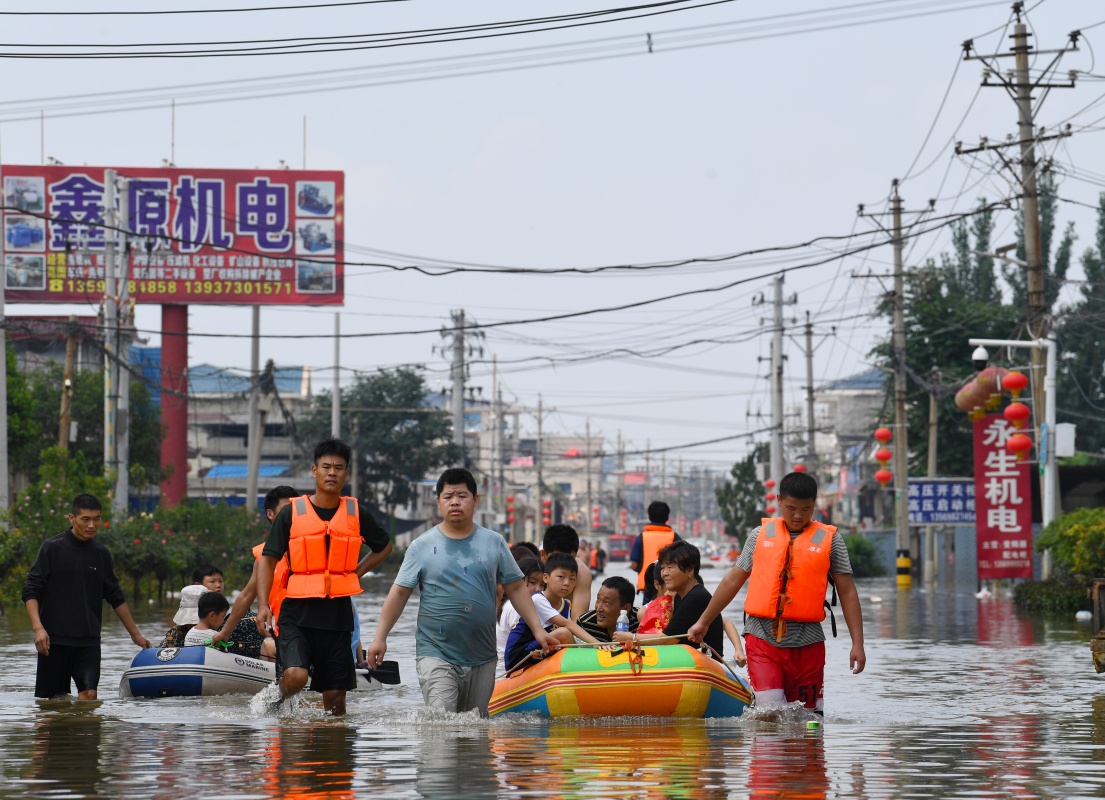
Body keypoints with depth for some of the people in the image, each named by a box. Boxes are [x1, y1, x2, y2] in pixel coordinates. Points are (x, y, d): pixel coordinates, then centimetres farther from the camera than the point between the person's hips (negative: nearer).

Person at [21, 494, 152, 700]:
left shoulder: (101, 553, 10)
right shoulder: (52, 547, -2)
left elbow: (116, 597, 21)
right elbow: (31, 591, -5)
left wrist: (135, 634, 23)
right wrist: (37, 628, -18)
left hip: (89, 641, 3)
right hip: (54, 638, -3)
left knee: (89, 694, -12)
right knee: (51, 697, 0)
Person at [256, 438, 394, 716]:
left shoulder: (356, 513, 8)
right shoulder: (292, 512, 0)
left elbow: (384, 546, 25)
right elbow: (269, 560, 2)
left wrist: (355, 573, 10)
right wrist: (263, 605, -10)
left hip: (337, 614, 3)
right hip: (297, 611, -3)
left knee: (335, 696, 3)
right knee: (295, 677, -23)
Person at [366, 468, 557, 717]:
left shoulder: (493, 543, 8)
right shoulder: (422, 546, 2)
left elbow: (516, 588, 11)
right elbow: (399, 593, 4)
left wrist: (537, 630, 4)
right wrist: (380, 637, -2)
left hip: (482, 657, 3)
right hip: (435, 654, -3)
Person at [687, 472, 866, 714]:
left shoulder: (829, 539, 5)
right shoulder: (760, 535, 9)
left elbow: (847, 591, 4)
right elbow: (733, 580, 17)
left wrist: (857, 643, -3)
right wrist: (703, 621, 20)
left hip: (807, 642, 0)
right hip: (762, 639, 0)